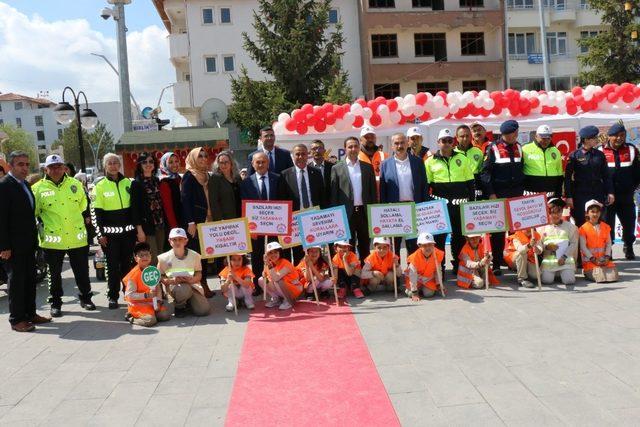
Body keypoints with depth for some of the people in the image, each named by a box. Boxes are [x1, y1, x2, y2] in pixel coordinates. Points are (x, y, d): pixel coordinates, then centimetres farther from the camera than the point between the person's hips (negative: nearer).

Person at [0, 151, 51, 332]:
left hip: (28, 243, 8)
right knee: (16, 281, 1)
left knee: (30, 279, 14)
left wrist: (34, 238, 13)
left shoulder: (25, 184, 13)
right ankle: (16, 319, 11)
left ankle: (30, 313, 25)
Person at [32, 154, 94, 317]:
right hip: (52, 239, -2)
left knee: (82, 271, 11)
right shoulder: (38, 188, -1)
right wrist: (41, 225, 1)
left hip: (77, 237, 2)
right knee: (54, 273, 10)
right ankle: (55, 303, 23)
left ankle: (85, 298, 27)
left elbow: (82, 205, 18)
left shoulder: (75, 184, 5)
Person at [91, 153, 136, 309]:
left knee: (128, 263, 9)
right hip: (110, 232, -3)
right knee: (113, 265, 2)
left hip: (128, 230, 3)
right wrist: (100, 233, -8)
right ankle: (113, 297, 10)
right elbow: (95, 211, -3)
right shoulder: (100, 186, -1)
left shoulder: (128, 183, 8)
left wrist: (137, 226, 9)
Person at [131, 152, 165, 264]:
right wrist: (139, 230, -14)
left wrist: (164, 223, 9)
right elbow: (135, 208, -9)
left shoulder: (157, 181, 12)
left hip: (160, 225, 6)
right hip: (146, 226, -6)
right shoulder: (136, 183, -5)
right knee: (153, 260, -7)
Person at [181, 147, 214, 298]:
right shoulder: (189, 176, -7)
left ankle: (203, 286, 15)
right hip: (193, 221, -7)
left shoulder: (205, 175, 15)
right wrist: (190, 222, -19)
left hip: (204, 220, 7)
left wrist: (209, 219, 12)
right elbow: (185, 199, -14)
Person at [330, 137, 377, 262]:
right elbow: (334, 193, 0)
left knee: (365, 246, 9)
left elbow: (373, 191, 9)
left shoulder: (368, 167, 9)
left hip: (365, 212, 2)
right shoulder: (337, 168, 2)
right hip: (346, 213, -2)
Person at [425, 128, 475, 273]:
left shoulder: (462, 158, 8)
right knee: (439, 236, 1)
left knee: (460, 236, 8)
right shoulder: (431, 161, 5)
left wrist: (472, 201, 4)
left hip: (460, 204, 1)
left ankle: (458, 266, 20)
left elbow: (470, 183, 10)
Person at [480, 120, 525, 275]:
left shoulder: (518, 147, 12)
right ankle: (496, 263, 5)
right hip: (498, 195, -5)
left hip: (516, 194, 5)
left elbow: (522, 169, 18)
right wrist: (491, 193, -14)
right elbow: (485, 172, -9)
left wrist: (522, 190, 11)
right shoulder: (493, 149, -5)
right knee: (498, 230, 0)